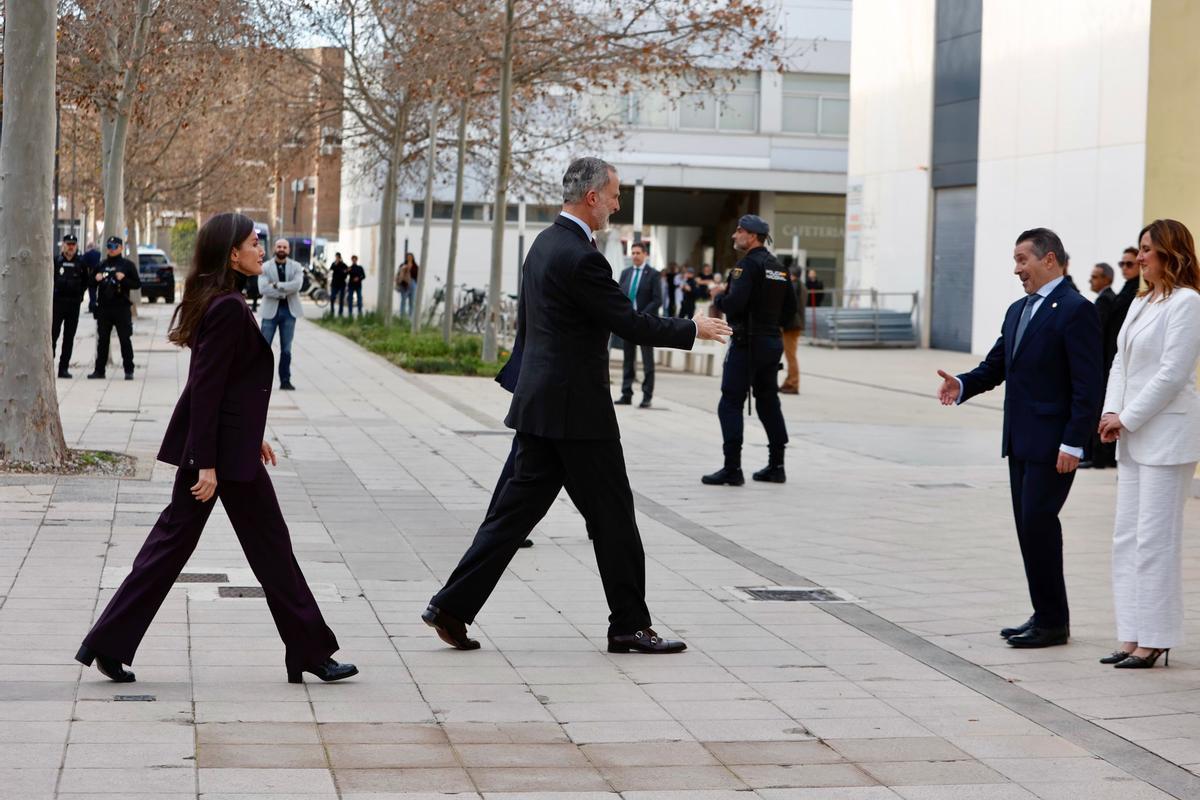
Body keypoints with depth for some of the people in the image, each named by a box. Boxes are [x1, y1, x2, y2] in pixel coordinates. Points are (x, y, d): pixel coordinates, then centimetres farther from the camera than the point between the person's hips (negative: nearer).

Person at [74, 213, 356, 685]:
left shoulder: (221, 303, 12)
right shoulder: (228, 308, -19)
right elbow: (206, 387, -22)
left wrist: (251, 436, 26)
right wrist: (207, 464, -22)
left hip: (211, 443, 10)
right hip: (225, 448, -10)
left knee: (172, 542, 10)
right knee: (270, 547, 2)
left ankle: (108, 646, 9)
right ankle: (310, 652, 14)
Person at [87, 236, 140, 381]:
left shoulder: (127, 265, 3)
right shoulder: (102, 265, 14)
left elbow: (137, 284, 0)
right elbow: (92, 282, 21)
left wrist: (124, 279, -16)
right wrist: (96, 279, -2)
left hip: (122, 309, -4)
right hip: (103, 308, 4)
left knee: (125, 340, -1)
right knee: (102, 340, 6)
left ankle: (129, 370, 4)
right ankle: (99, 370, 10)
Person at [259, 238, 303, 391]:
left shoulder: (296, 267, 5)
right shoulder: (265, 267, 1)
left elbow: (297, 285, -13)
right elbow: (263, 289, -13)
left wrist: (277, 285, -15)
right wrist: (284, 292, -15)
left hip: (289, 311, 1)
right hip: (271, 310, -1)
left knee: (286, 349, 6)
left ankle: (285, 380, 11)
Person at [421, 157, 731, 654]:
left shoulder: (544, 244, 13)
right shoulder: (582, 258, -18)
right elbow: (630, 324, -16)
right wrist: (692, 330, -4)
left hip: (539, 403, 9)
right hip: (576, 409, -9)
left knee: (518, 509, 10)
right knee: (612, 515, 2)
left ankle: (452, 606, 8)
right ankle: (630, 626, 11)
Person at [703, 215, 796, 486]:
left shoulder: (749, 264, -13)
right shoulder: (779, 268, 12)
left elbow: (734, 303, -23)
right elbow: (790, 309, 16)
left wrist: (718, 296, -4)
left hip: (747, 343, -8)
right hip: (773, 342, 8)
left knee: (730, 404, -4)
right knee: (768, 403, 14)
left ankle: (732, 468, -8)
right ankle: (776, 466, 15)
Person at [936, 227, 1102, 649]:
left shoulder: (1076, 311, -11)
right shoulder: (1017, 311, 17)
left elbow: (1087, 386, -15)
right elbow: (994, 366, 16)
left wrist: (1073, 443, -20)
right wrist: (961, 385, -5)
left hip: (1053, 444, -9)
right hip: (1020, 441, 9)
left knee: (1038, 523, -8)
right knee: (1029, 528, 10)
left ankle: (1053, 622, 1)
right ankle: (1046, 615, 18)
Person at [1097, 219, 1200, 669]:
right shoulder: (1141, 303, 16)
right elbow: (1121, 363, 14)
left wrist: (1127, 418, -13)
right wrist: (1111, 413, -1)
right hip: (1134, 436, 9)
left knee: (1155, 538, -5)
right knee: (1127, 536, 9)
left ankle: (1155, 640, 2)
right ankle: (1132, 636, 15)